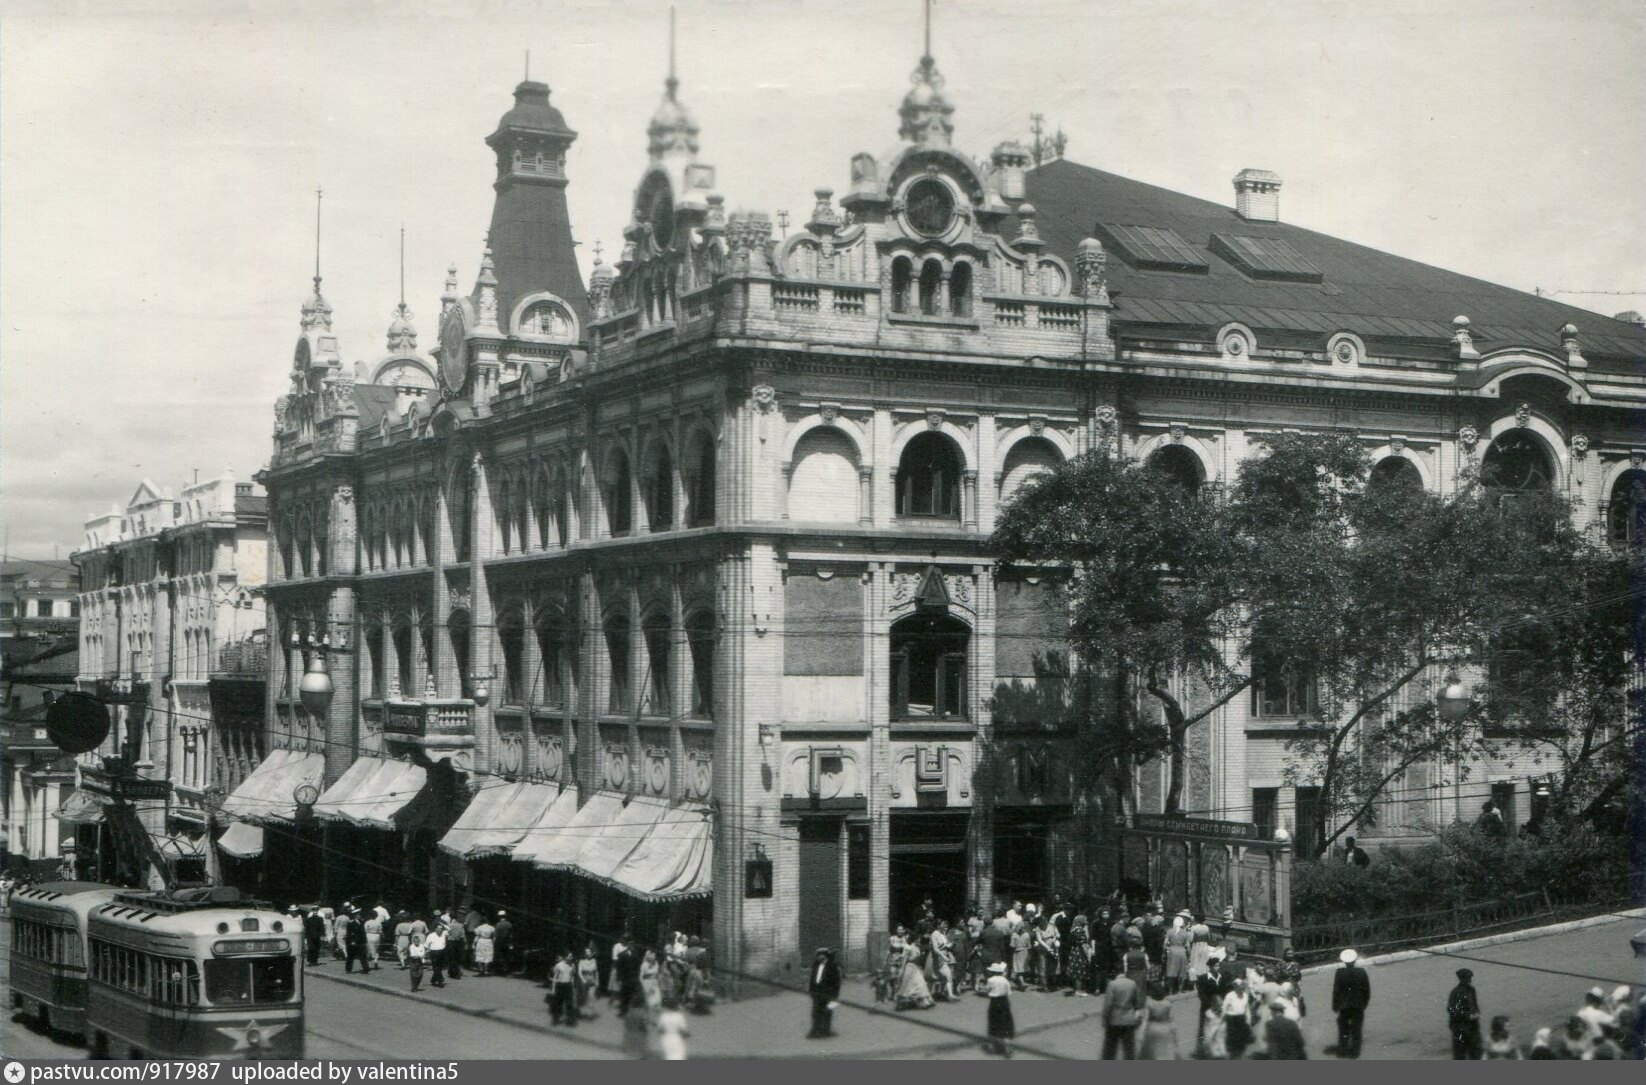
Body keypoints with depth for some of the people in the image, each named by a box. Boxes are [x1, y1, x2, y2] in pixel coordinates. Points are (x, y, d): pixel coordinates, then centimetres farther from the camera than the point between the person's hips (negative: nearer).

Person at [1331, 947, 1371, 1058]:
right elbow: (1367, 990, -1)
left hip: (1344, 1006, -1)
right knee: (1356, 1030, 9)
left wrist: (1335, 1006, -1)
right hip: (1359, 1006, 1)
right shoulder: (1361, 972, -8)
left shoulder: (1340, 973, -13)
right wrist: (1365, 1002, 12)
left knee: (1343, 1029, 12)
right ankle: (1354, 1052, 11)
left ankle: (1342, 1051, 12)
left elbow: (1336, 991, -10)